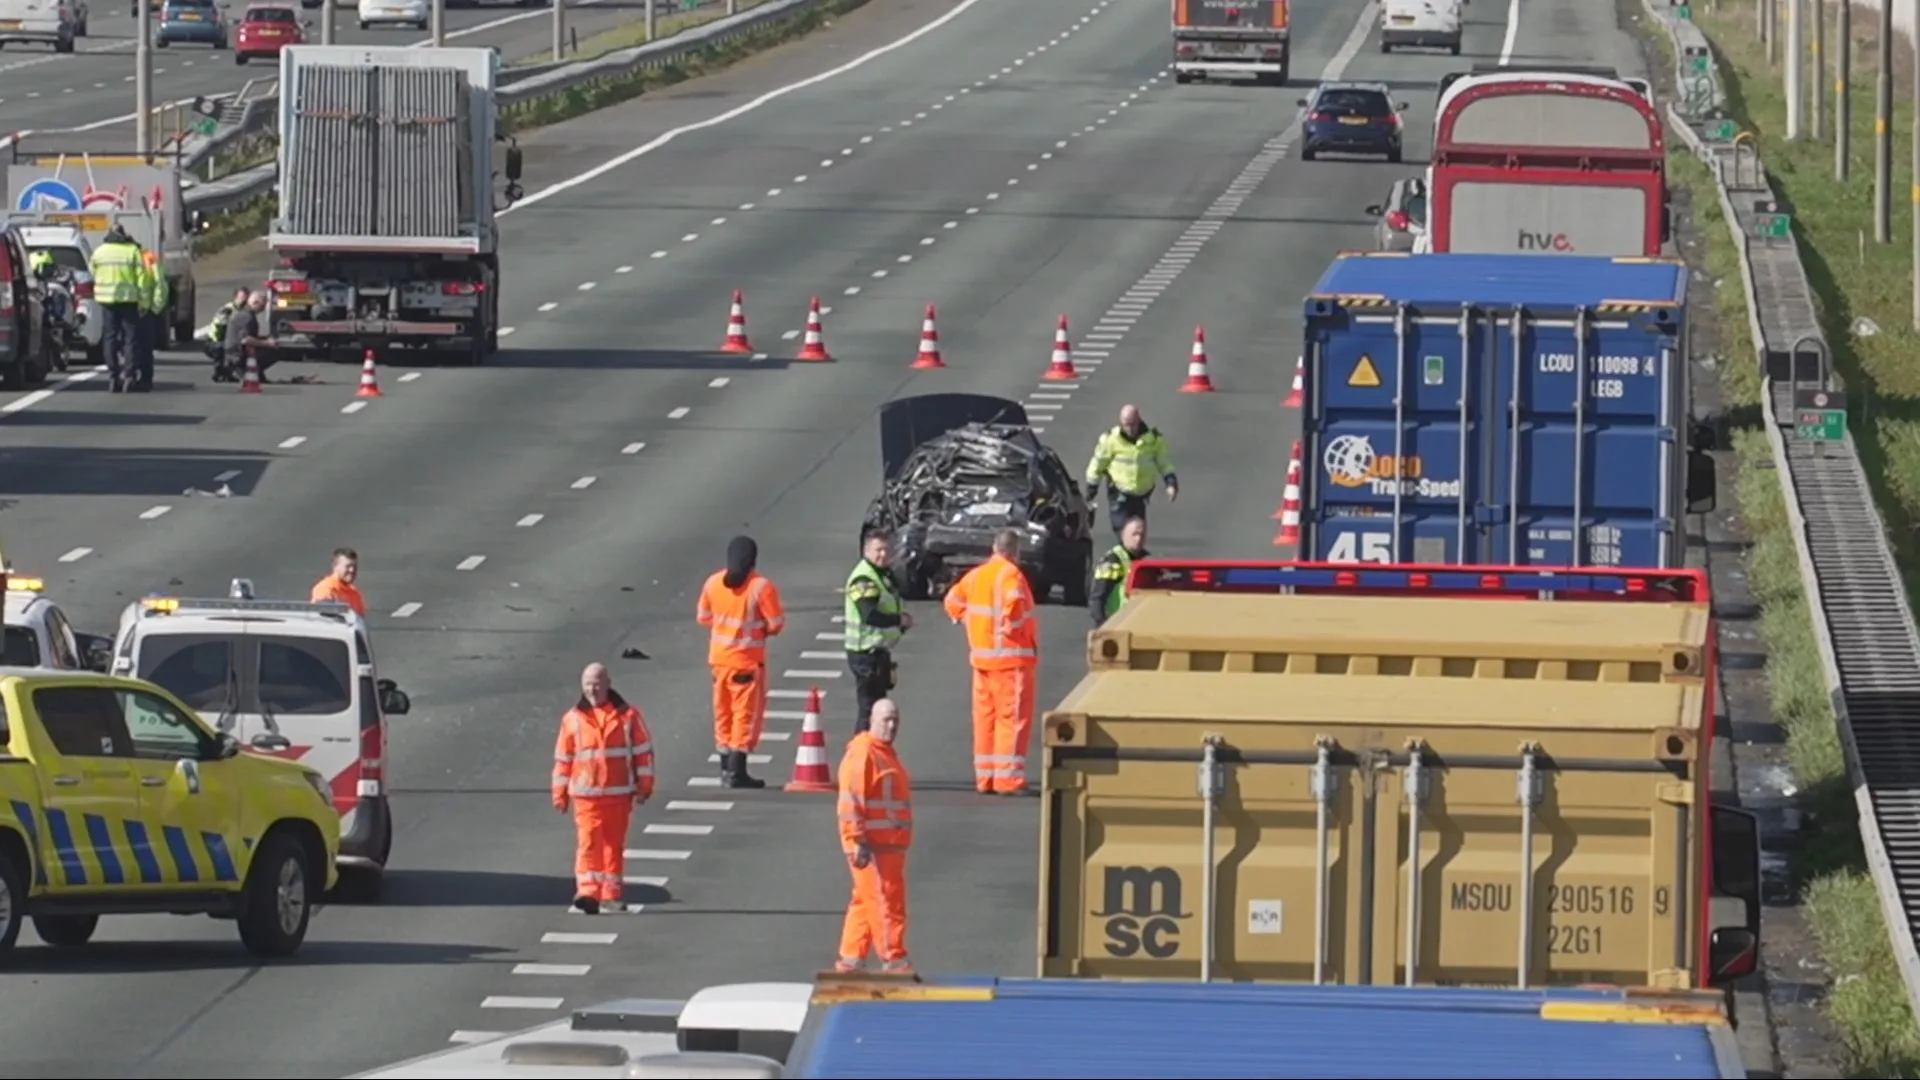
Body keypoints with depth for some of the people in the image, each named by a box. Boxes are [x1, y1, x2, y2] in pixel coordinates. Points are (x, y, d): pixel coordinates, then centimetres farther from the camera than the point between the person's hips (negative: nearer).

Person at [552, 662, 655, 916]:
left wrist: (644, 785, 2)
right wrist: (560, 793, 8)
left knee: (615, 844, 8)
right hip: (586, 794, -1)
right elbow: (563, 758, 8)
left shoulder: (628, 716, 1)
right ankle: (588, 893, -21)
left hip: (619, 793, 1)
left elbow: (643, 750, 5)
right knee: (588, 842, -13)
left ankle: (611, 895, 17)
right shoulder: (573, 719, 3)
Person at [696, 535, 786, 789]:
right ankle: (737, 773, -2)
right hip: (747, 660, -5)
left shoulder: (713, 583, -2)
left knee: (723, 712, 16)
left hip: (719, 658, 5)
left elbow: (703, 616, 9)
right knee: (747, 714, 1)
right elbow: (777, 623, -14)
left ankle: (726, 769, 22)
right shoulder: (761, 587, -18)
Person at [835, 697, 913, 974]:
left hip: (891, 845, 10)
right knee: (884, 901, -8)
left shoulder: (886, 753, 19)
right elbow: (851, 801, -19)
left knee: (866, 902, 13)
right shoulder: (862, 754, -13)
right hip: (872, 847, -10)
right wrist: (858, 842, -24)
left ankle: (851, 959, 19)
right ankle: (893, 960, -7)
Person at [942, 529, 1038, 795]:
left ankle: (985, 777, 14)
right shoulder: (1010, 574, -11)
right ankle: (1008, 778, -10)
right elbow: (1013, 601, -29)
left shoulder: (976, 575, 12)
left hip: (981, 657, 7)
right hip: (1012, 657, -7)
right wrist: (1010, 625, -14)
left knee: (985, 717, 12)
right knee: (1013, 717, -5)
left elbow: (953, 600, 20)